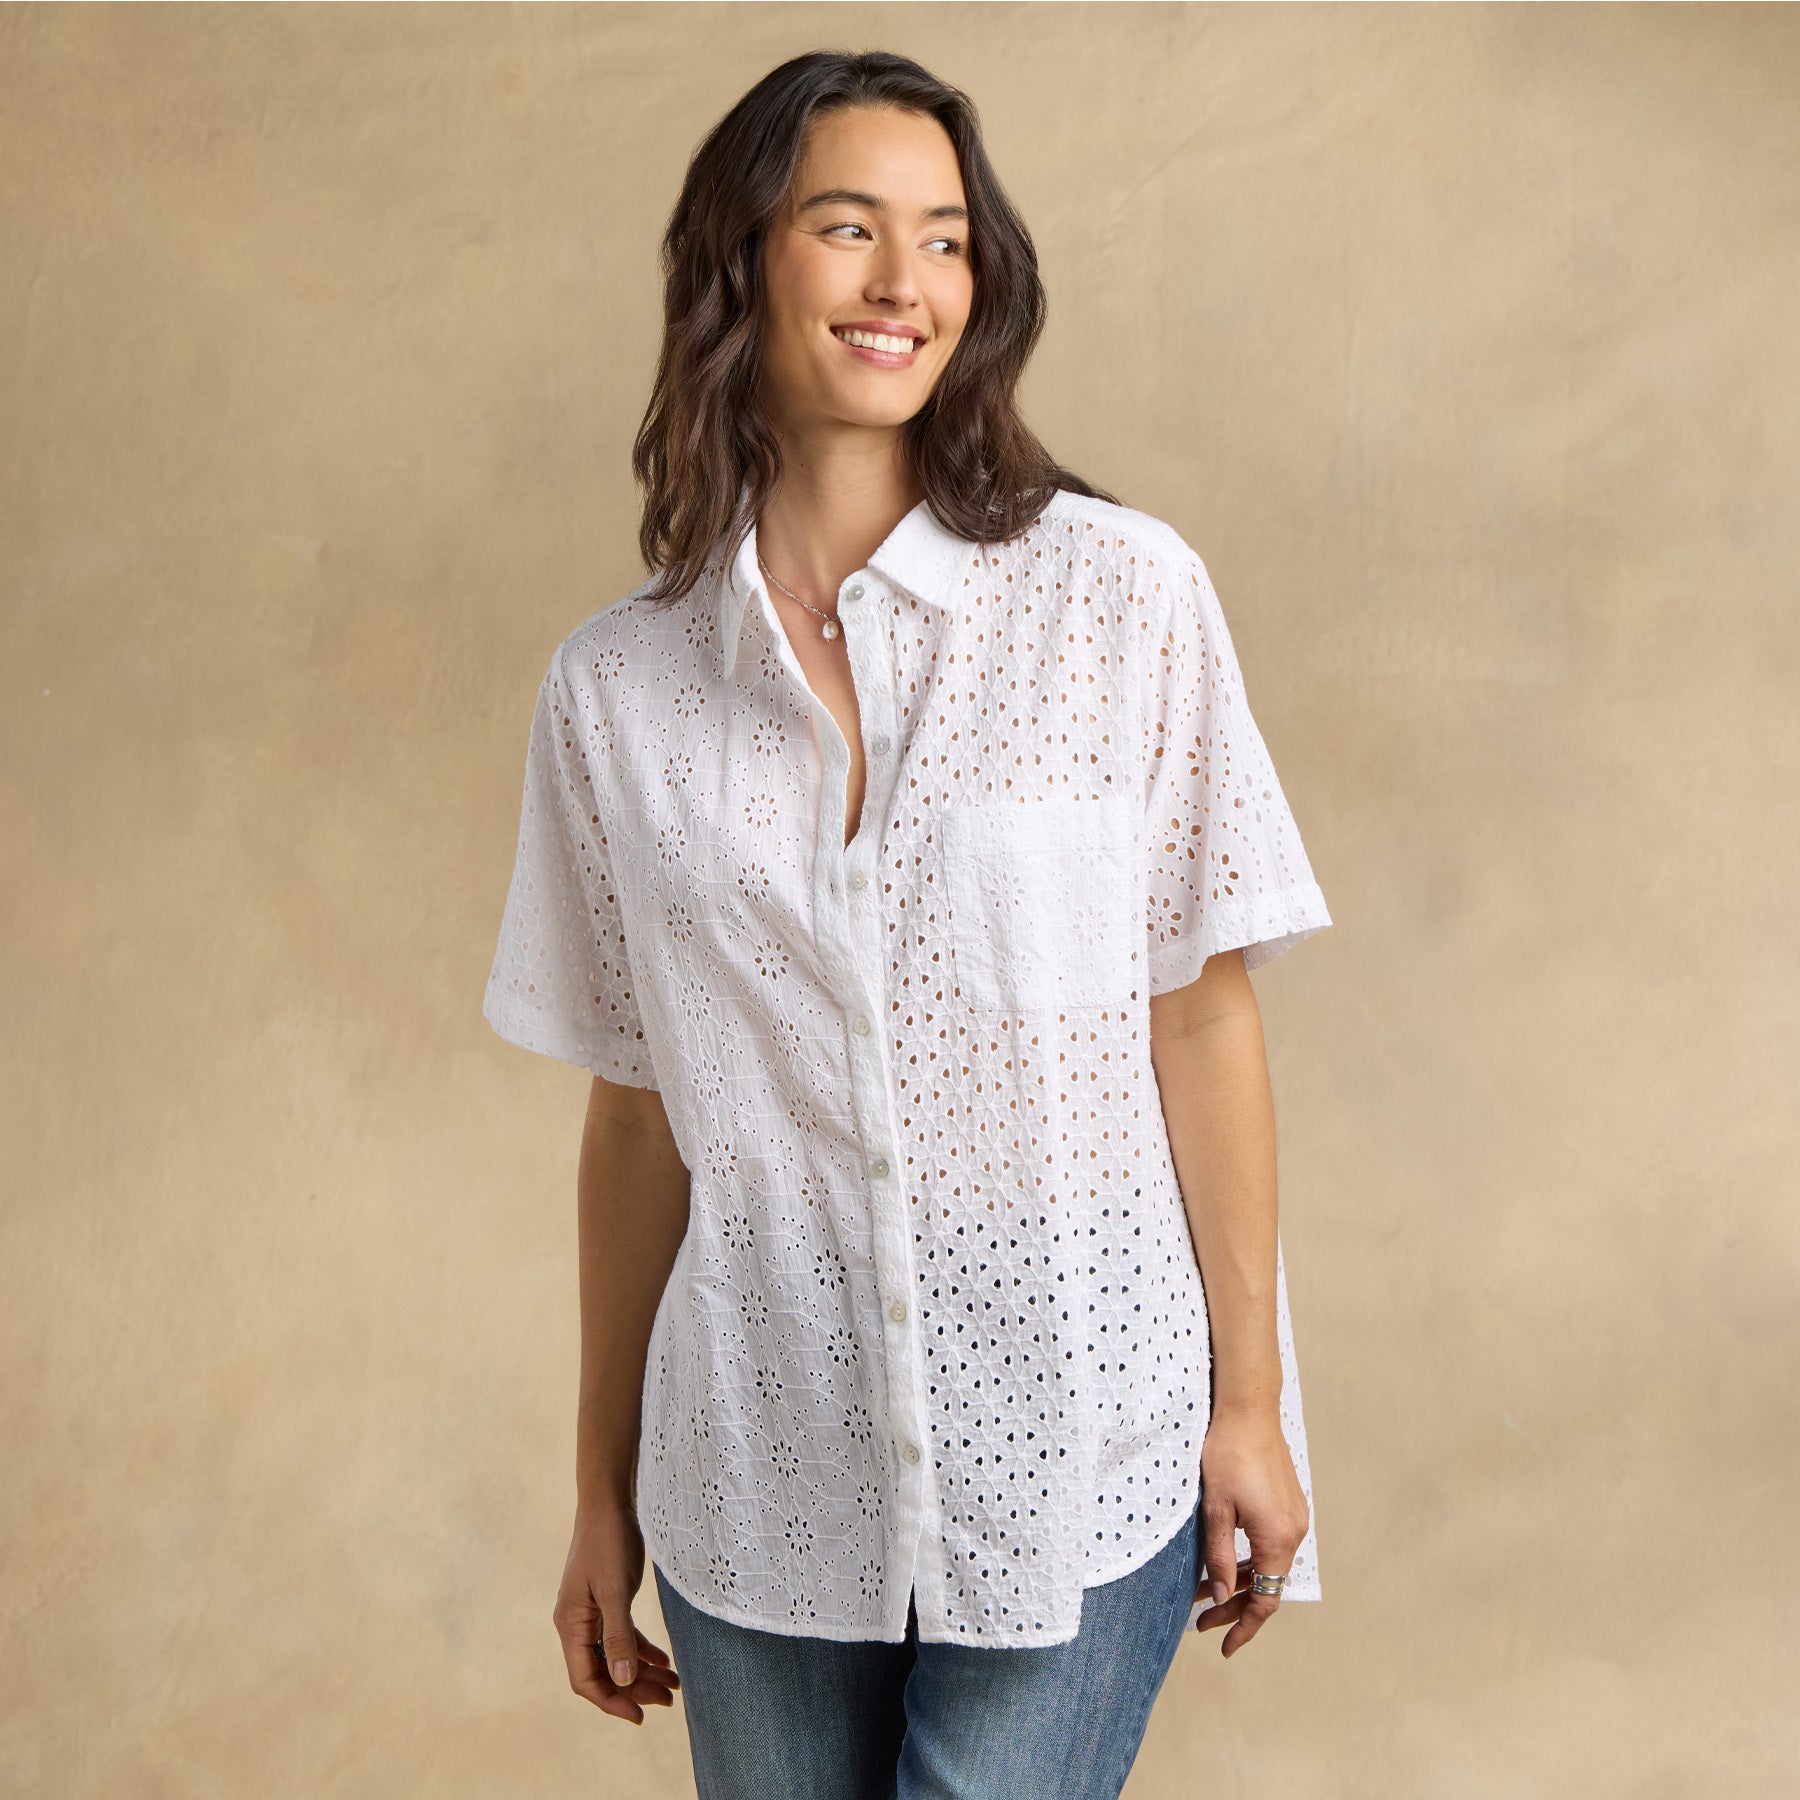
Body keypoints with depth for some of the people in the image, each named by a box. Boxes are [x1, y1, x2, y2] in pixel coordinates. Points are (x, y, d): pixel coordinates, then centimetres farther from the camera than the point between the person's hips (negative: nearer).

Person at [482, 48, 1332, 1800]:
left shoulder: (1121, 595, -7)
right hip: (762, 1484, 2)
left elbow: (1200, 1019, -4)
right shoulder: (611, 687, -1)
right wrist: (601, 1489, 10)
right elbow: (636, 1110, 5)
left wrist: (1251, 1403, -2)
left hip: (1075, 1453, -2)